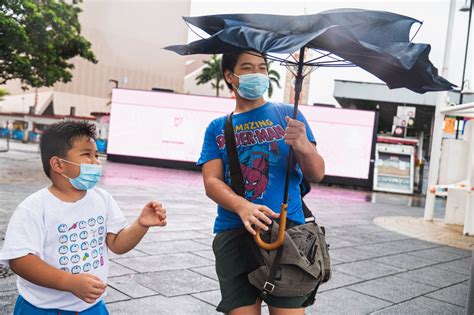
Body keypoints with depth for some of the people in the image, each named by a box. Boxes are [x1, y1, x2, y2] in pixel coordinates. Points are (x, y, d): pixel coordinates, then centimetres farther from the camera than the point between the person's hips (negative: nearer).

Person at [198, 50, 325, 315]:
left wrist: (304, 146, -20)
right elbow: (211, 182, 1)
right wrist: (242, 207, -19)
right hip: (233, 234, 2)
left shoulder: (288, 114, 9)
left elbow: (317, 175, 3)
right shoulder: (217, 128, 13)